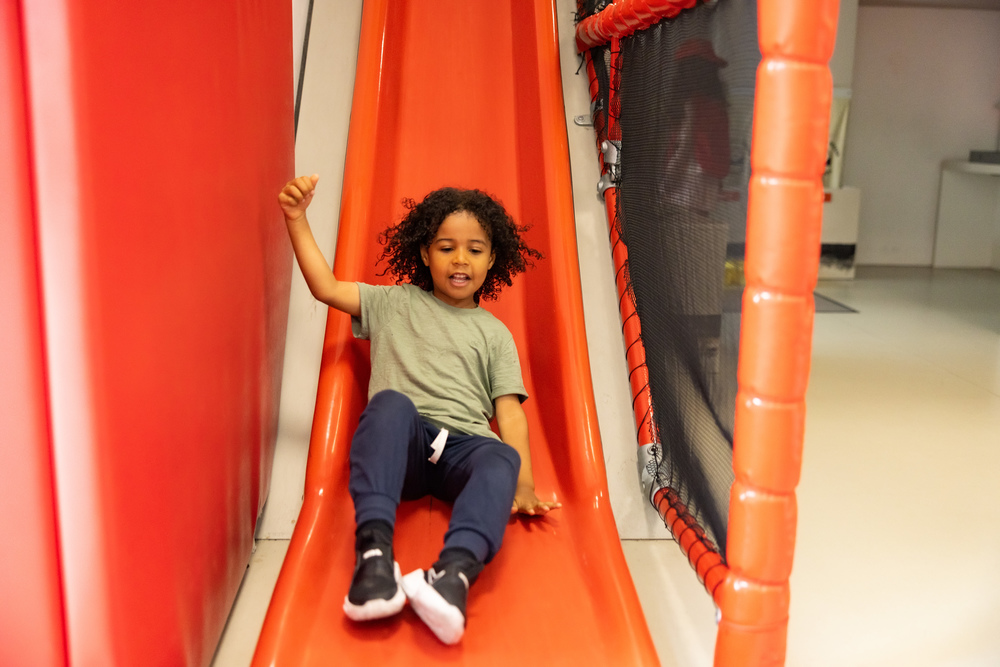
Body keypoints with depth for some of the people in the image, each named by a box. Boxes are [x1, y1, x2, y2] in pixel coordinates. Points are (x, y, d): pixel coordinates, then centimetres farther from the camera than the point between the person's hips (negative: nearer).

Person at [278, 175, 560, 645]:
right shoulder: (394, 303, 25)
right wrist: (297, 219, 8)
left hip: (464, 448, 1)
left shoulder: (494, 333, 23)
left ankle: (454, 572, -60)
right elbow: (326, 288, 15)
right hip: (402, 444, 0)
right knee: (391, 402, -35)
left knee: (503, 457, -34)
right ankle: (373, 551, -50)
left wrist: (524, 483, -4)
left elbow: (509, 412, 12)